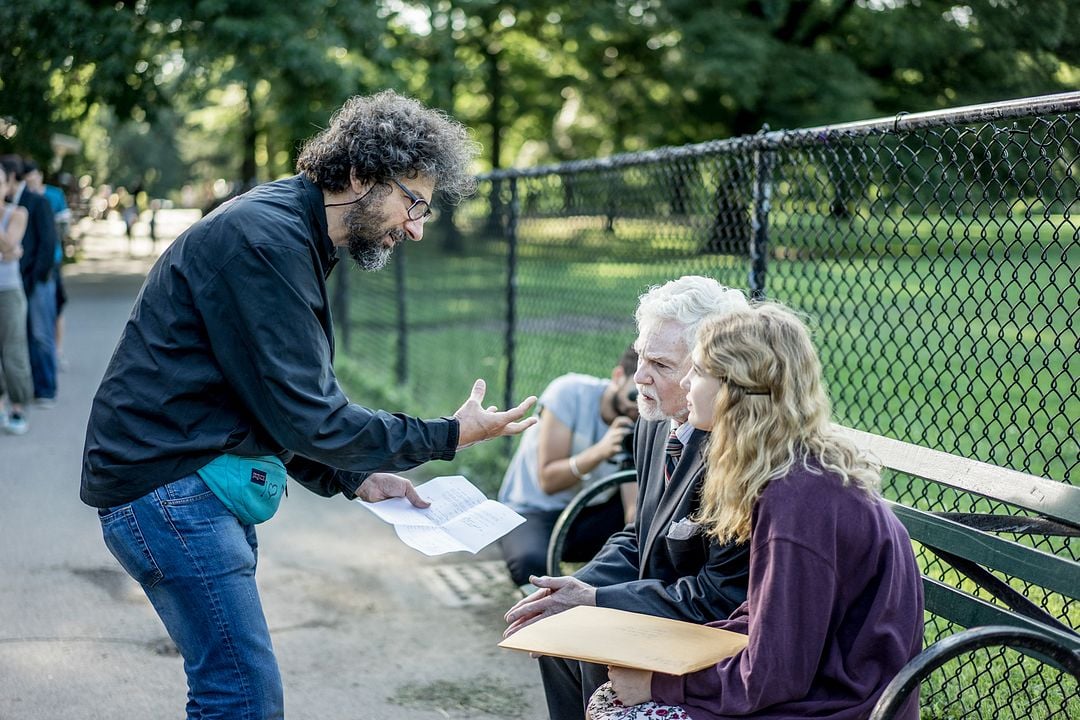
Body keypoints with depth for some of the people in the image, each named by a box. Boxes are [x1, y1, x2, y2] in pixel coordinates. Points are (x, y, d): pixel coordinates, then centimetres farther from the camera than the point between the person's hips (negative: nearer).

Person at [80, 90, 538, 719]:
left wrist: (355, 477, 6)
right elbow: (305, 416, -20)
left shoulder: (298, 240, 15)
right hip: (168, 483, -10)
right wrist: (448, 437, -11)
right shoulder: (264, 239, -18)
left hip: (204, 479, 10)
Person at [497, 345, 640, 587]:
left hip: (590, 516, 4)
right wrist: (600, 451, -37)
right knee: (532, 563, -38)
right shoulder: (570, 393, -19)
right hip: (533, 511, -4)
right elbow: (548, 479, -22)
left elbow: (634, 512, -19)